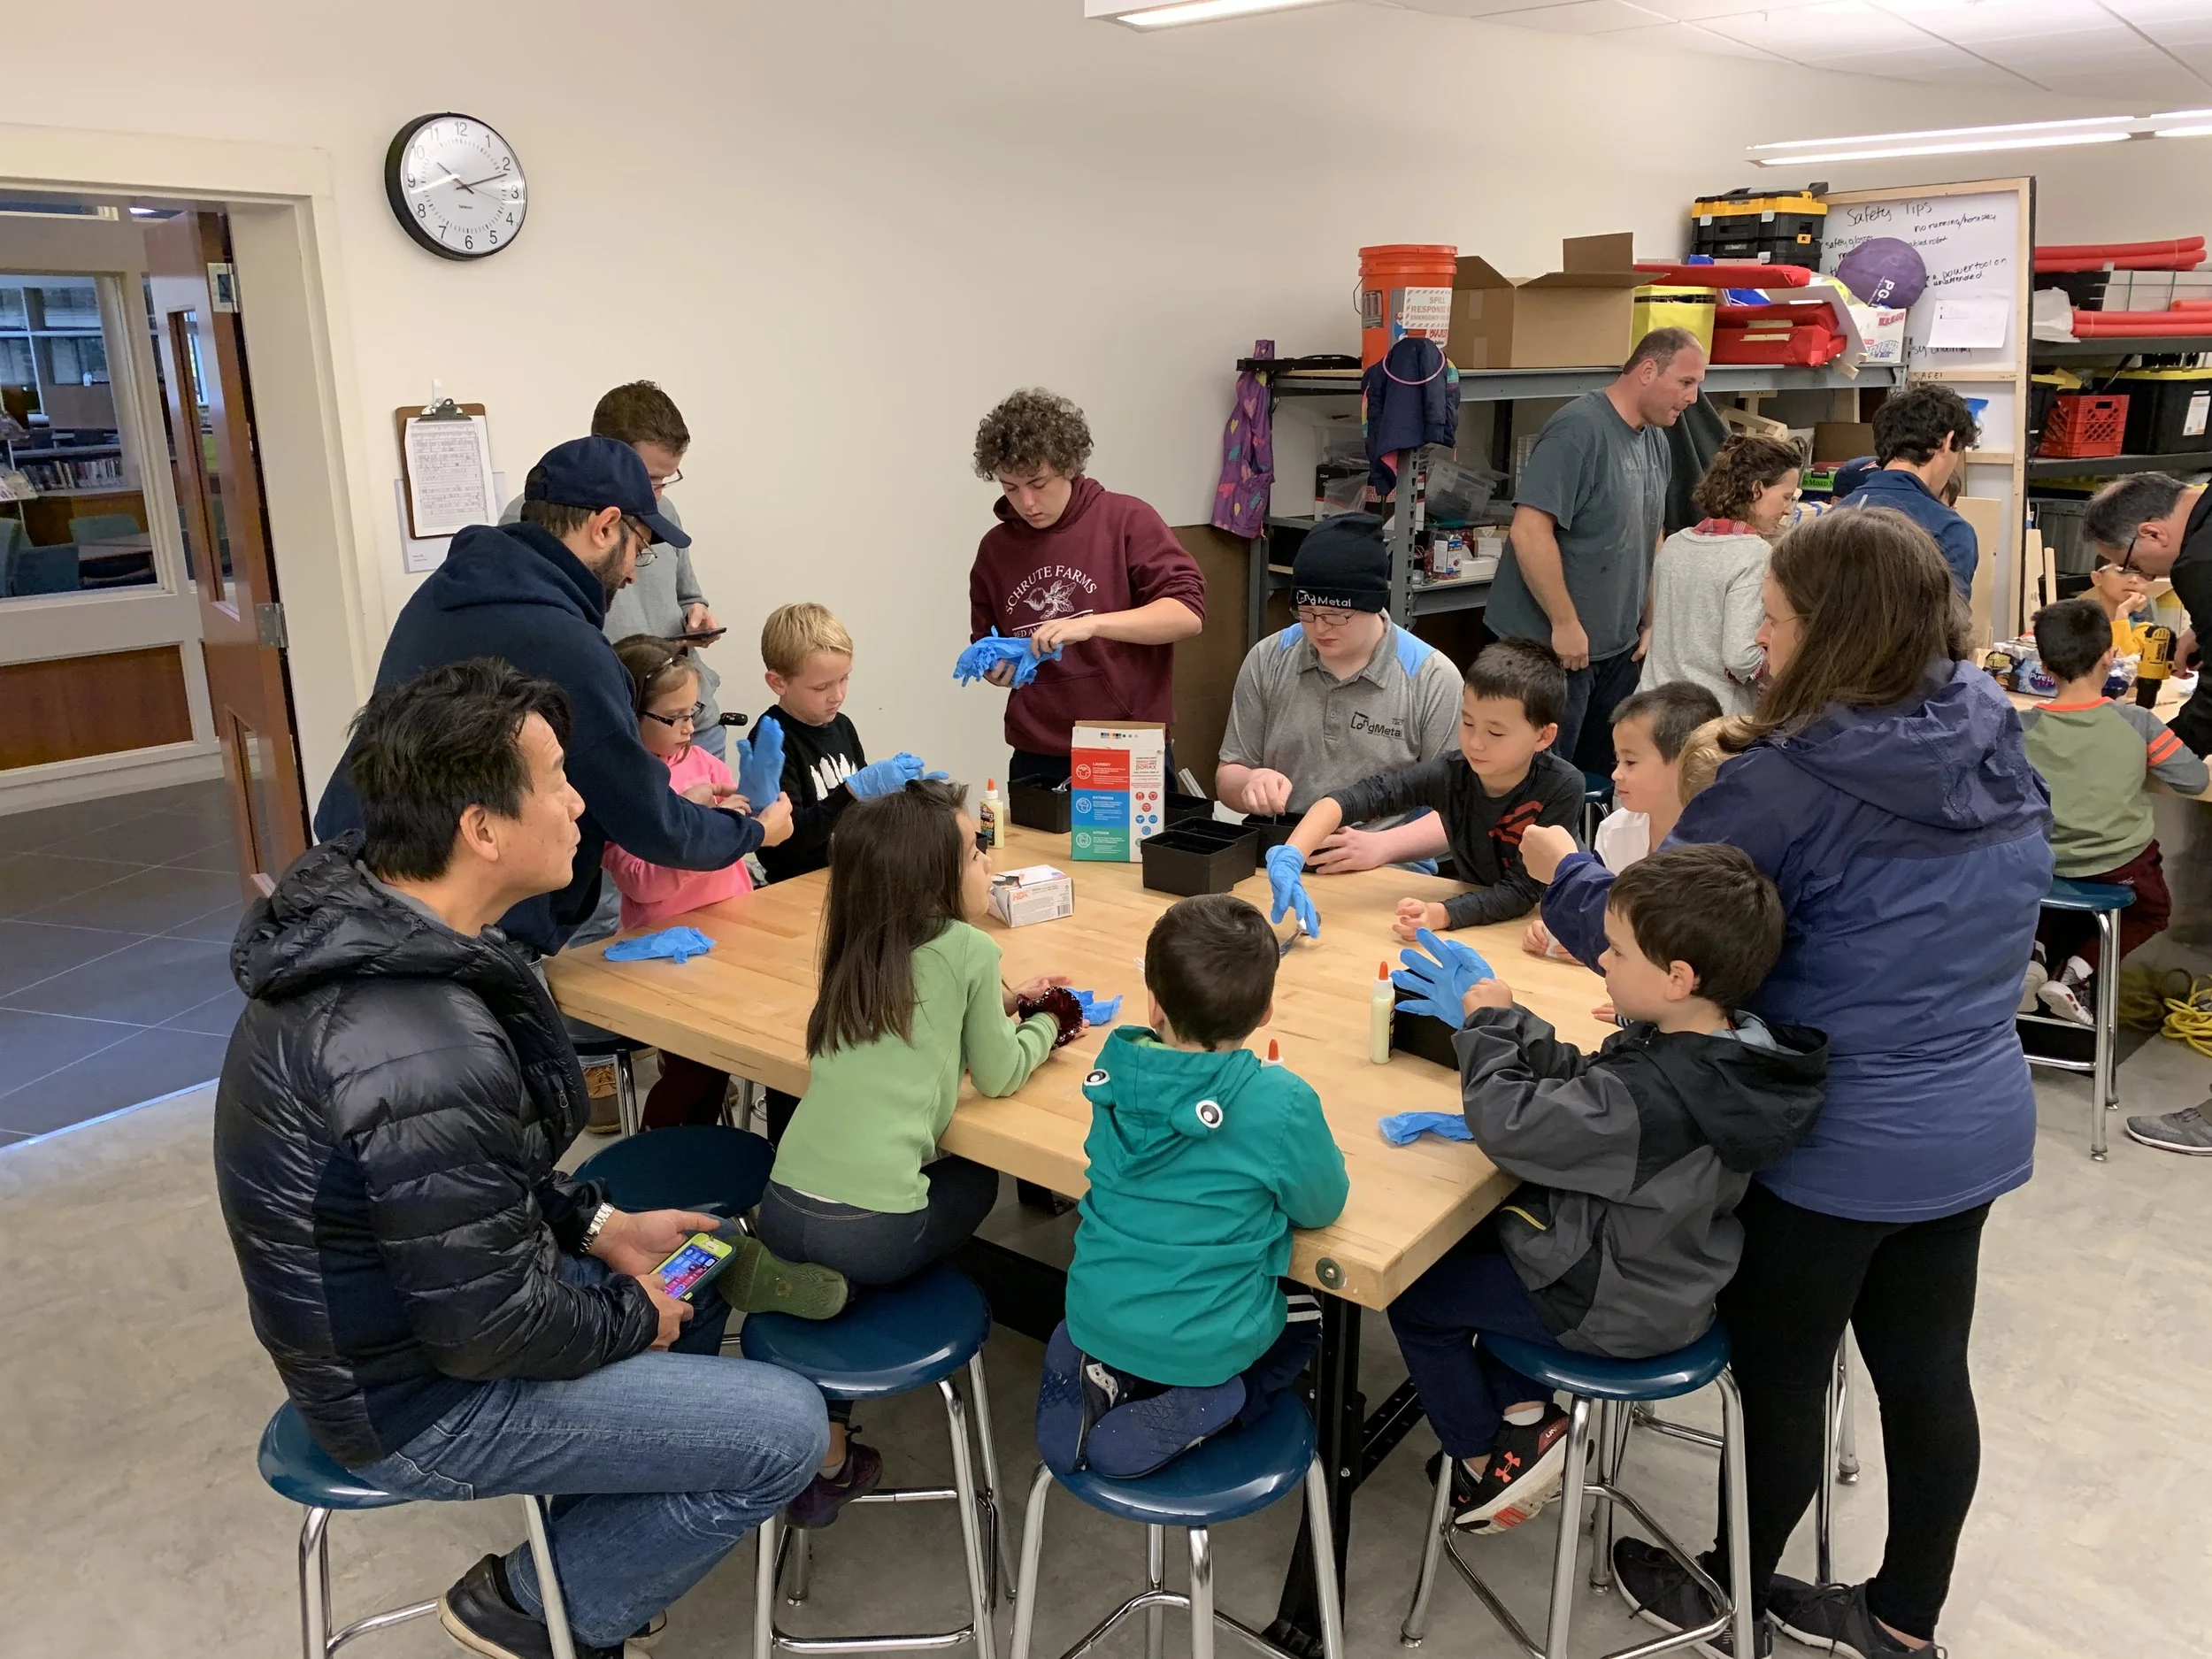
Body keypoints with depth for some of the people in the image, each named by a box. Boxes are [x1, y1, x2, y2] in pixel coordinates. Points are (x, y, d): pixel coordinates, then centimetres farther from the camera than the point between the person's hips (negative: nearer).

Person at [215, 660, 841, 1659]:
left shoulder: (359, 921, -5)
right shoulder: (425, 1055, -36)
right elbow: (487, 1330, -27)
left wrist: (601, 1227, 4)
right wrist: (631, 1315, -9)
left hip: (393, 1305, 9)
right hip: (414, 1395, -9)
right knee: (787, 1431, -9)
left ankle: (598, 1544, 28)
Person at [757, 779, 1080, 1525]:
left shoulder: (854, 953, 14)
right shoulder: (970, 951, -3)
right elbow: (997, 1075, 6)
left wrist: (999, 1004, 25)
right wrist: (1044, 1026, 23)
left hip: (782, 1211, 5)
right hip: (873, 1232, -5)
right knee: (977, 1175, 25)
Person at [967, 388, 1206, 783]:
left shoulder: (1127, 521, -4)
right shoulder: (995, 549, 8)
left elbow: (1188, 612, -14)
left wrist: (1091, 623, -25)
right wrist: (995, 669, -3)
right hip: (1037, 763, 3)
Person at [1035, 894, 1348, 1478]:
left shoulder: (1117, 1073, -11)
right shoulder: (1282, 1104, -25)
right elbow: (1322, 1206, -7)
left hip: (1096, 1317, 4)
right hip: (1205, 1342, -3)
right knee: (1305, 1312, 28)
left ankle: (1098, 1379, 8)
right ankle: (1196, 1413, 4)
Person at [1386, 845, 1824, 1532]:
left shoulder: (1649, 1096, -39)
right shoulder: (1723, 1050, -10)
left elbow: (1507, 1125, -32)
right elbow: (1576, 1079, -1)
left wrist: (1489, 1026, -17)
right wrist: (1492, 1016, -7)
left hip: (1615, 1307, -9)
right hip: (1668, 1272, 9)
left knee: (1414, 1297, 7)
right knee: (1472, 1237, 25)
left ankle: (1484, 1461, 24)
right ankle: (1526, 1407, 23)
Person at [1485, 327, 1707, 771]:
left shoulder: (1656, 442, 11)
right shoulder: (1578, 429, -17)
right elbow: (1529, 531, -24)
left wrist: (1651, 621, 16)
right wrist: (1566, 625, -20)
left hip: (1622, 648, 9)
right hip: (1553, 649, -8)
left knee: (1608, 779, 15)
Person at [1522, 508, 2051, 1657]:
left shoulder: (1784, 784, -25)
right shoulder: (2001, 752, -2)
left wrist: (1562, 870, 1)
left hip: (1833, 1145, -7)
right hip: (1977, 1126, 7)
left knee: (1781, 1381, 14)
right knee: (1926, 1374, 20)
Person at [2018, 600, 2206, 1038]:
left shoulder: (2022, 727, -14)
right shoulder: (2136, 723, -15)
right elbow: (2195, 780, -7)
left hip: (2047, 865, 2)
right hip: (2122, 867, -2)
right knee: (2152, 910, 30)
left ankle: (2039, 952, 7)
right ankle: (2077, 972, 6)